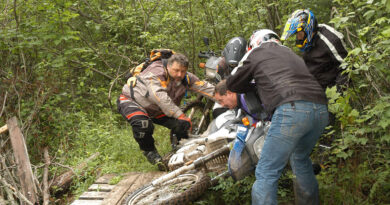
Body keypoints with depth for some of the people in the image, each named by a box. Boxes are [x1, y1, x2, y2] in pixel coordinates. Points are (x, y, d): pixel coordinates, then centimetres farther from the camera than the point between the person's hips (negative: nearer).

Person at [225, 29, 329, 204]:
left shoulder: (257, 53, 18)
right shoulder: (290, 53, 35)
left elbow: (232, 84, 24)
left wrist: (253, 84, 44)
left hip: (291, 110, -7)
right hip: (321, 110, 7)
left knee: (266, 173, -5)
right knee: (300, 159, 30)